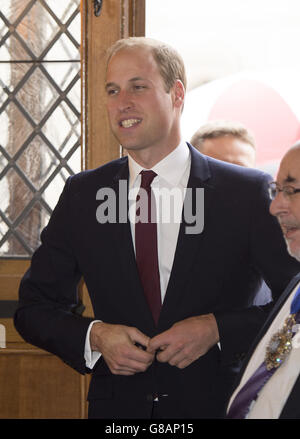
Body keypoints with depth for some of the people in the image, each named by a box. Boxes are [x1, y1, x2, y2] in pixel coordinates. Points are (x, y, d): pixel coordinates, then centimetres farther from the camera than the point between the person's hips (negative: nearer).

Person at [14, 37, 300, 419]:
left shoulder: (248, 193, -8)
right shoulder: (82, 195, 1)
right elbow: (34, 308, 5)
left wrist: (217, 329, -19)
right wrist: (95, 337, -12)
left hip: (218, 406, -2)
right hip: (117, 406, 2)